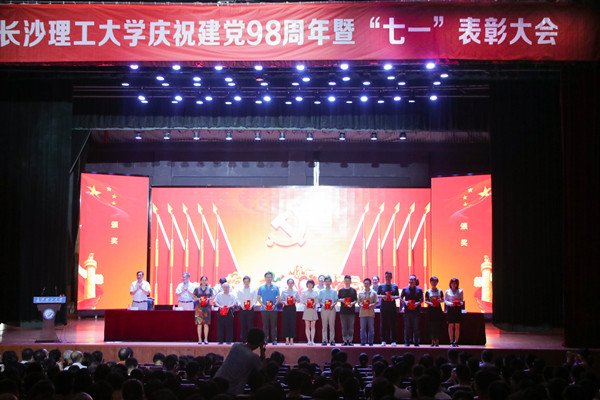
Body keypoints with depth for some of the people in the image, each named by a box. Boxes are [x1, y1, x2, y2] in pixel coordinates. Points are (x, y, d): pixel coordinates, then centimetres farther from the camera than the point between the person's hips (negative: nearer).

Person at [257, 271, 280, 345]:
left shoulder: (275, 287, 6)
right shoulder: (261, 288, 7)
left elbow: (278, 298, 6)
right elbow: (258, 298, 7)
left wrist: (275, 305, -9)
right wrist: (263, 305, -8)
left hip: (273, 309, 0)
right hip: (264, 310, 0)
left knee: (273, 325, 0)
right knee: (265, 325, 3)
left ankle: (274, 340, 4)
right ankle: (265, 339, 8)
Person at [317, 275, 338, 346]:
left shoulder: (334, 291, 10)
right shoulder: (321, 291, 11)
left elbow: (336, 300, 8)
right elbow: (319, 300, 9)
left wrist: (333, 305, -12)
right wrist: (322, 304, -11)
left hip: (331, 309, 0)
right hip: (324, 309, 0)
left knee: (332, 325, -1)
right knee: (324, 325, -1)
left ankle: (332, 340, 2)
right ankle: (324, 340, 1)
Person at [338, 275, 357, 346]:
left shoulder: (353, 290, 6)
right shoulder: (341, 290, 8)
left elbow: (355, 300, 5)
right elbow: (338, 299, 11)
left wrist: (352, 303, -15)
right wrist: (341, 300, -10)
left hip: (351, 311, -1)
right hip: (343, 311, 1)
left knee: (351, 326, -1)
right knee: (344, 327, 1)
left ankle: (350, 341, 5)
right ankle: (345, 341, 6)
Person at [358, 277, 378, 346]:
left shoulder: (373, 293, 7)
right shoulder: (360, 293, 11)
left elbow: (376, 302, 4)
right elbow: (359, 302, 12)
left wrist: (371, 305, -13)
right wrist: (361, 305, -9)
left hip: (371, 313, -1)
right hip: (363, 313, 1)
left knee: (371, 328, 1)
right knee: (363, 328, 1)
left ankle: (370, 342, 8)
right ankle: (363, 342, 7)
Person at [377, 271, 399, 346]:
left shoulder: (395, 286, 8)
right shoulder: (381, 286, 8)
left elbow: (398, 296, 9)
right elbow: (377, 295, 8)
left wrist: (394, 297, -12)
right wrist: (382, 296, -11)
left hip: (392, 308, 0)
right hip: (384, 308, 0)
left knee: (393, 324, -1)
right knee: (383, 324, 1)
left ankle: (393, 341, 4)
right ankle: (383, 341, 6)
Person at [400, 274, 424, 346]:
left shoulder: (419, 290, 5)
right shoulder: (405, 289, 7)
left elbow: (422, 299, 9)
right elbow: (400, 298, 12)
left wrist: (418, 303, -11)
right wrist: (405, 302, -7)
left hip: (416, 311, 0)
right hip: (407, 311, 1)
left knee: (416, 327, 1)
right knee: (407, 327, 2)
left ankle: (416, 342, 8)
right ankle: (407, 342, 9)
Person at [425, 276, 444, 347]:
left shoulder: (440, 291, 7)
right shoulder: (428, 291, 5)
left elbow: (443, 299, 12)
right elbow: (425, 301, 6)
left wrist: (440, 301, -10)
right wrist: (429, 303, -13)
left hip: (438, 309, 0)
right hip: (430, 309, 0)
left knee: (438, 325, -3)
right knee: (431, 326, -2)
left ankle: (437, 341, 1)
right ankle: (433, 341, 6)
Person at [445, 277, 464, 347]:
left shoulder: (460, 291, 6)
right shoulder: (447, 291, 6)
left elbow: (462, 300, 8)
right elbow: (445, 301, 7)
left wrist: (460, 303, -14)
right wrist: (450, 303, -13)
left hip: (458, 309, 0)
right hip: (450, 309, 0)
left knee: (457, 326, -3)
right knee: (451, 326, -2)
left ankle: (456, 342, 5)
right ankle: (451, 342, 4)